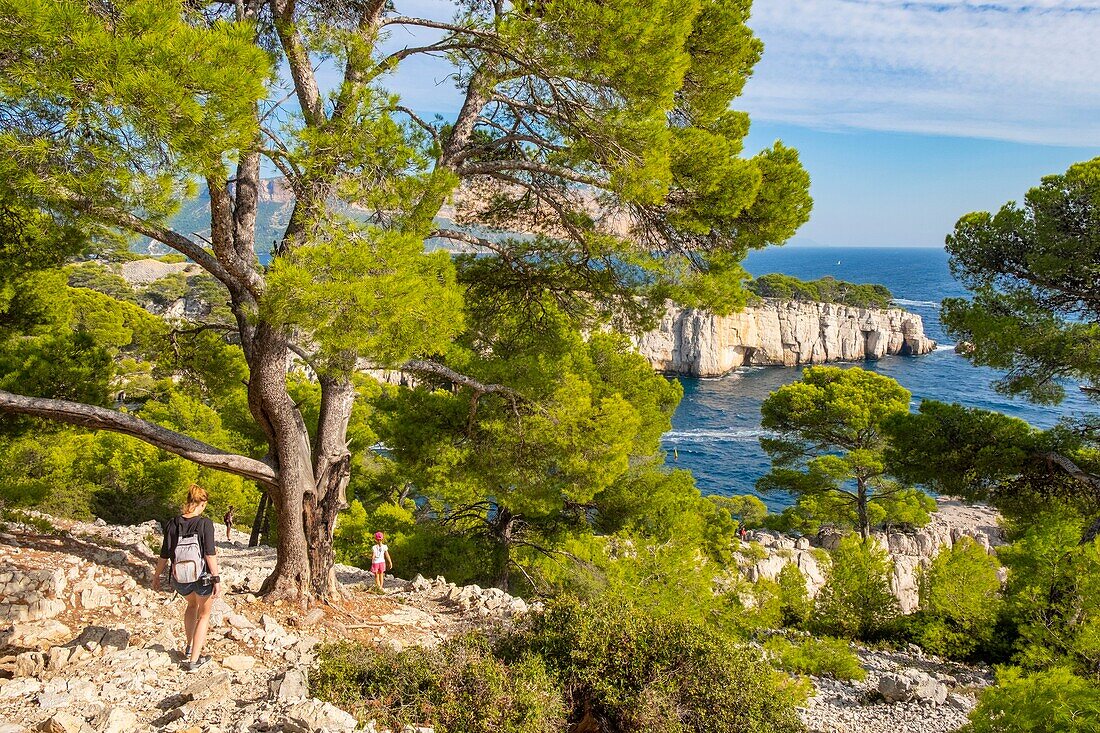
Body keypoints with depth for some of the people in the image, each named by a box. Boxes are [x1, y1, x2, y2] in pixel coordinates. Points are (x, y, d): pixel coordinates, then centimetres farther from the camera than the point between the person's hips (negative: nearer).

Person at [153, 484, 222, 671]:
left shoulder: (172, 524, -6)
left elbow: (164, 555, 1)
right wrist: (217, 580, -13)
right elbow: (210, 554, -18)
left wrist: (157, 576, 16)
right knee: (203, 615, 19)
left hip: (180, 580, 4)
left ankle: (189, 647, 35)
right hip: (203, 578, -3)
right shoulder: (205, 524, -17)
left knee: (192, 604, 34)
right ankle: (194, 660, 19)